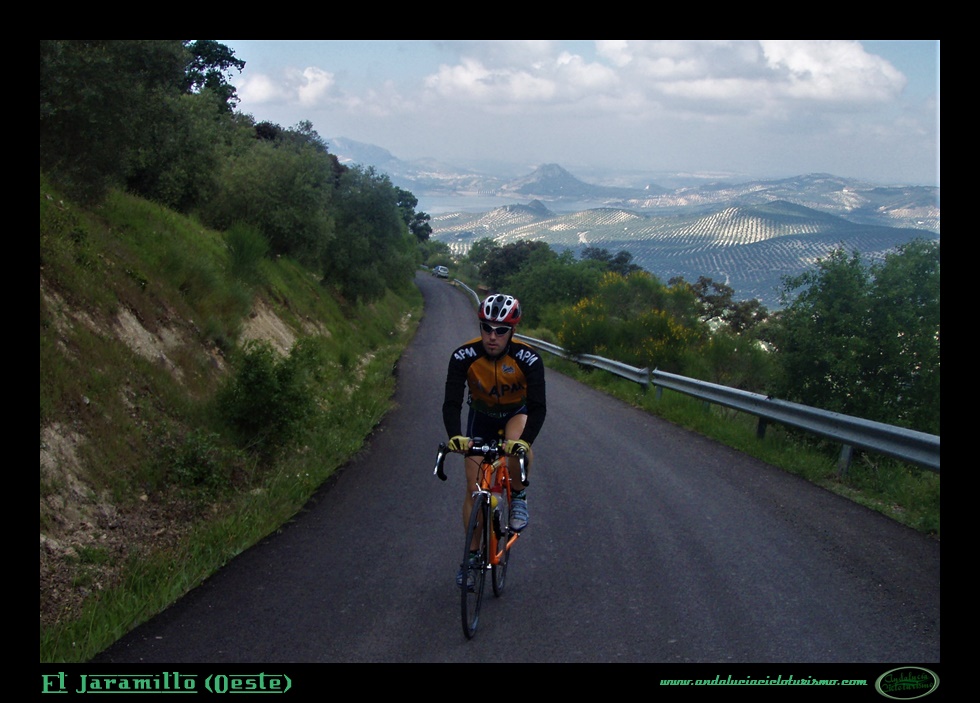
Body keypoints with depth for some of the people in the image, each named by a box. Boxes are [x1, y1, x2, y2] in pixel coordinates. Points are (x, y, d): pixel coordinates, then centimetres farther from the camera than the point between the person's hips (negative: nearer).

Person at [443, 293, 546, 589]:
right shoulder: (464, 356, -27)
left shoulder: (527, 358, -30)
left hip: (517, 414, -1)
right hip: (481, 417, 2)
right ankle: (472, 554, 17)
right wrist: (455, 436, -51)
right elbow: (451, 403, -32)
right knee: (474, 487, -1)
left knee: (519, 444, -37)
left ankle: (518, 496, -9)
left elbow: (538, 407, -34)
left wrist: (524, 441, -51)